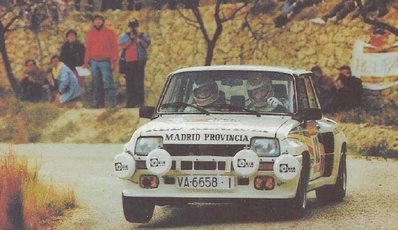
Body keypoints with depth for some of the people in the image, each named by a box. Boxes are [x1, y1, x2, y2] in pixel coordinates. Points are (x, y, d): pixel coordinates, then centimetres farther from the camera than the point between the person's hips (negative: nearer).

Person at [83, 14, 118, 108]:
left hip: (105, 61, -4)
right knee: (96, 84, 5)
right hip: (94, 62, 4)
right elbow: (88, 48, 15)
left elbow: (114, 47, -1)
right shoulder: (90, 34, 13)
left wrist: (113, 62, -9)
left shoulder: (109, 33, 1)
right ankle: (99, 103, 10)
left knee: (108, 82, -12)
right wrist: (86, 62, 9)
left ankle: (113, 103, -13)